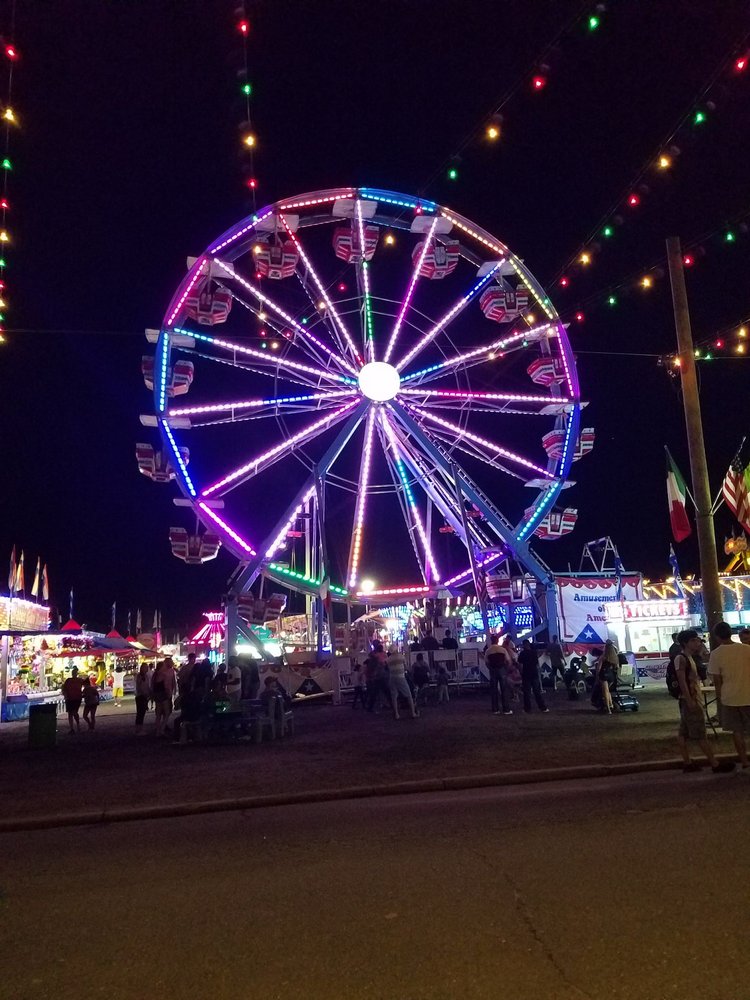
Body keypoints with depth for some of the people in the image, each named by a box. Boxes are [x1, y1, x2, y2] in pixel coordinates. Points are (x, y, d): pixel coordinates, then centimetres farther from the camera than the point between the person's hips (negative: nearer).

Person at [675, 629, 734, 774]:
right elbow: (681, 680, -22)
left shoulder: (689, 658, 16)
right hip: (689, 700, -10)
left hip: (693, 699, 10)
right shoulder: (681, 658, -15)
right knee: (700, 734, -4)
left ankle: (688, 763, 14)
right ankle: (715, 764, 0)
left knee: (683, 733, 10)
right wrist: (689, 700, -24)